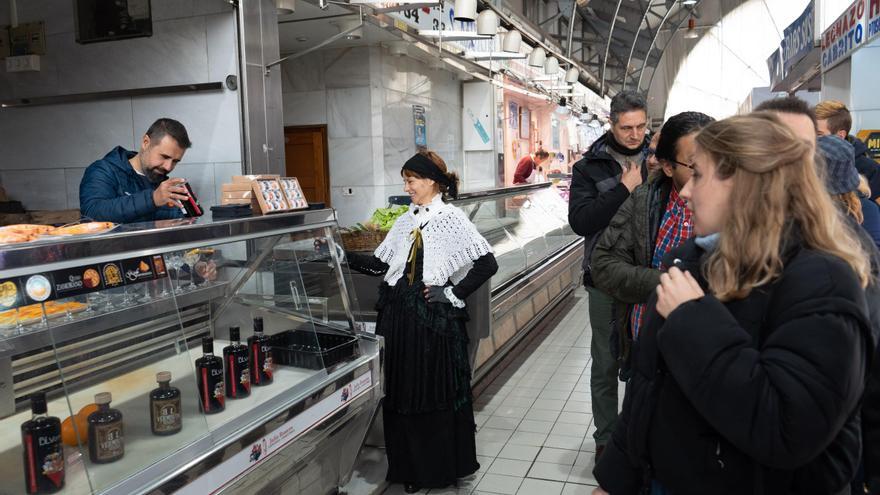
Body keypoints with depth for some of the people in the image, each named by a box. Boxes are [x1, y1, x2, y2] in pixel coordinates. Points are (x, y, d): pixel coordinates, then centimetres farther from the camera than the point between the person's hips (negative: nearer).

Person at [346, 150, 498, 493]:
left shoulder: (450, 218, -6)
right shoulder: (406, 221, 12)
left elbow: (487, 263, -11)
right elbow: (380, 265, 10)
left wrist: (453, 293, -11)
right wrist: (344, 256, 1)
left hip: (435, 318, -6)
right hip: (398, 316, 6)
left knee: (436, 394, 5)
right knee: (401, 393, 11)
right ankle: (408, 467, 27)